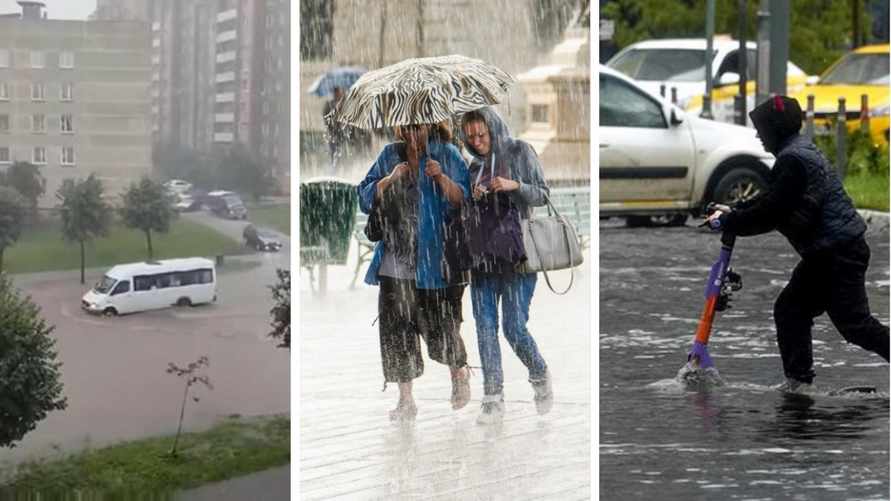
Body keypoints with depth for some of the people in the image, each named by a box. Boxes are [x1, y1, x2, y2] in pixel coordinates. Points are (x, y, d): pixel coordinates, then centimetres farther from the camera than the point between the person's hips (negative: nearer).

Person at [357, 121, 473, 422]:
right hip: (396, 259, 3)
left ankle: (459, 372, 28)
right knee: (396, 329, -3)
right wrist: (391, 179, -7)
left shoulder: (447, 155, 2)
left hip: (435, 259, -3)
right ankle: (405, 400, 3)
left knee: (440, 328, -3)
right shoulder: (390, 155, 11)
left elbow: (462, 201, -4)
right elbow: (366, 198, 8)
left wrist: (442, 178, -20)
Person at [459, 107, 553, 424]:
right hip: (482, 253, 5)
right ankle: (493, 400, 0)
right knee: (485, 327, -2)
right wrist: (472, 198, 0)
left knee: (514, 326, -9)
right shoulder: (475, 166, 16)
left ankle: (540, 378, 17)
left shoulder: (519, 153, 2)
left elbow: (542, 194, -2)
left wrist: (515, 185, -19)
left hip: (516, 252, -5)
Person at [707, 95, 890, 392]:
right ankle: (798, 380, 12)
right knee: (789, 309, 11)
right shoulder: (801, 152, 16)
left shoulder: (793, 160, -18)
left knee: (854, 324, -10)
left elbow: (771, 214, -20)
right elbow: (772, 201, 25)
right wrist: (733, 212, 15)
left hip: (839, 252, -11)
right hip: (825, 254, 11)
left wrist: (727, 222, -9)